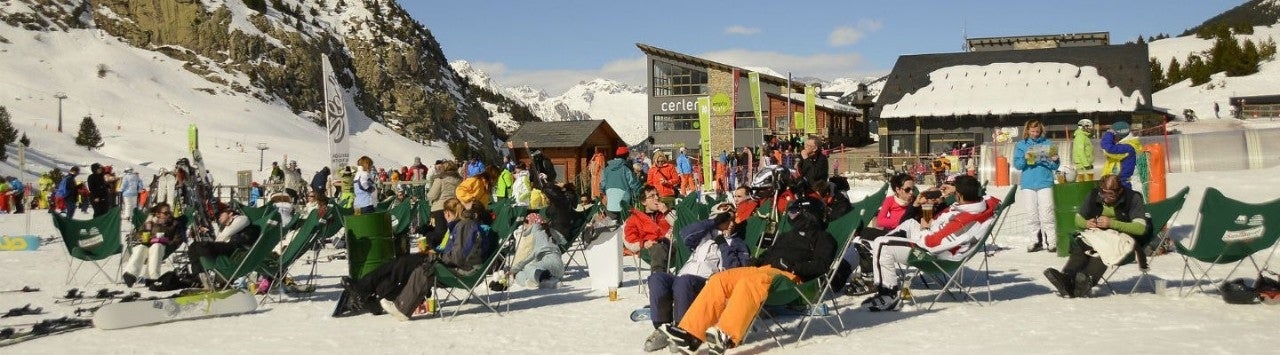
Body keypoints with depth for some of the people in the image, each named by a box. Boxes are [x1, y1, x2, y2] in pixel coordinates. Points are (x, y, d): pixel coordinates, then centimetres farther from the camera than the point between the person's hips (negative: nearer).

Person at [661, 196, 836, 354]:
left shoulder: (823, 238, 16)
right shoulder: (787, 236, 39)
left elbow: (821, 264, -1)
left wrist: (793, 266, -13)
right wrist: (755, 263, 13)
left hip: (788, 276, -7)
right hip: (762, 270, 8)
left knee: (749, 281, -38)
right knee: (719, 280, -17)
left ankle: (726, 336, -56)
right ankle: (690, 334, -30)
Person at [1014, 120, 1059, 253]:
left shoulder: (1048, 143, 10)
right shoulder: (1021, 145, 12)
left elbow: (1055, 166, 8)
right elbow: (1017, 164, 2)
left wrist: (1054, 160, -13)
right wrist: (1025, 159, -17)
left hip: (1045, 182, -2)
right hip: (1028, 184, 2)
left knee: (1046, 214, -10)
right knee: (1032, 215, 4)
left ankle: (1051, 242, -7)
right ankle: (1037, 240, 12)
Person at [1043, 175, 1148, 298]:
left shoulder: (1133, 198, -8)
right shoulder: (1094, 195, 5)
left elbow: (1141, 228, -16)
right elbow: (1078, 219, 13)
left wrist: (1111, 223, -24)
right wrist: (1086, 223, -11)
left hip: (1123, 236, -4)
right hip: (1096, 234, 4)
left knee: (1103, 247, -37)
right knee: (1079, 244, -29)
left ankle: (1088, 280, -57)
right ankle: (1067, 277, -51)